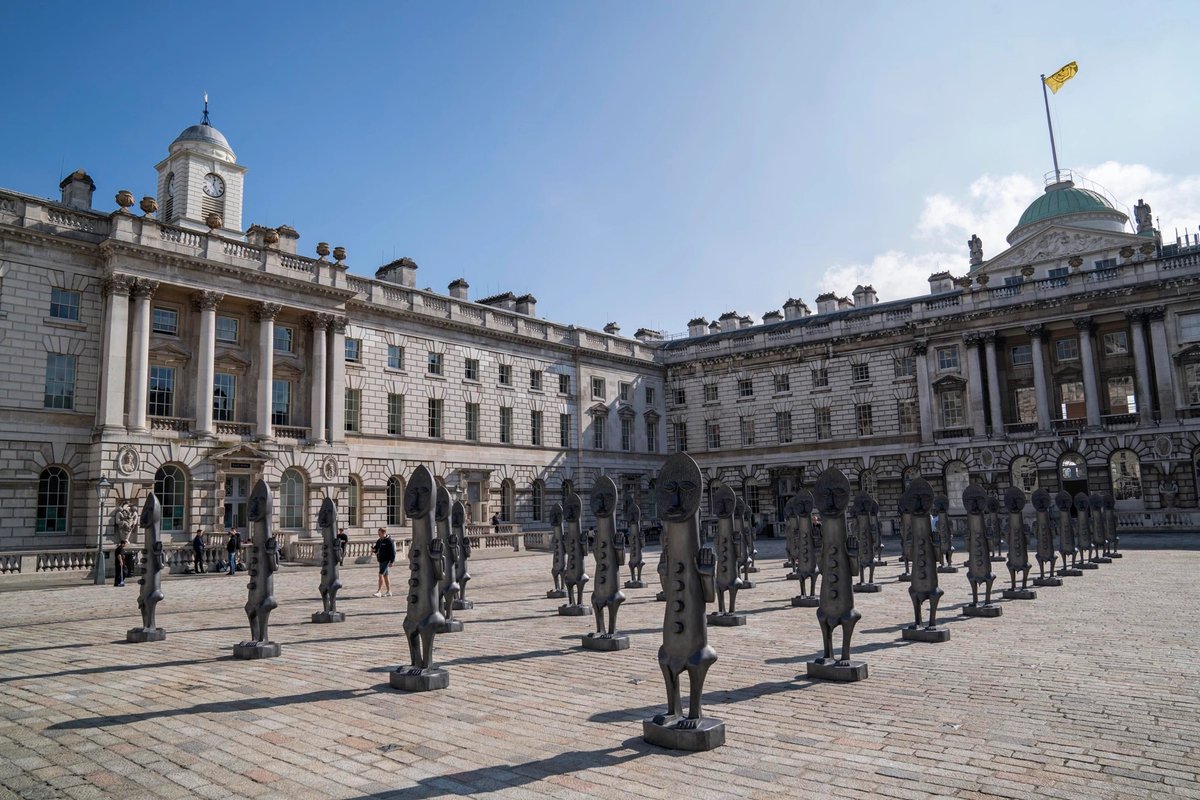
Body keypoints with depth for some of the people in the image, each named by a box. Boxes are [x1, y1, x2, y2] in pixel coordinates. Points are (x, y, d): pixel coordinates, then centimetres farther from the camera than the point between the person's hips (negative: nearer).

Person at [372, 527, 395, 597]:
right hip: (381, 560, 9)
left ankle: (379, 592, -14)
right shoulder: (379, 541, 12)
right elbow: (376, 549, 18)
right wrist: (373, 548, -5)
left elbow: (393, 552, -14)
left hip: (386, 560, -9)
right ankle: (388, 592, 18)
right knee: (385, 576, 12)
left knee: (381, 575, -14)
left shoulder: (389, 541, -12)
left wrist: (391, 562, -18)